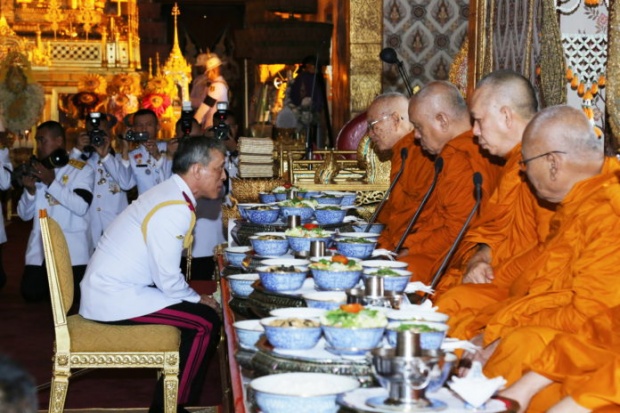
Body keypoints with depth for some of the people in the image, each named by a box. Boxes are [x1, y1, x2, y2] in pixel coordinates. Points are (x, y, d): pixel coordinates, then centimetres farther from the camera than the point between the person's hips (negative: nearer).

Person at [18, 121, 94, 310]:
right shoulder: (36, 171, 12)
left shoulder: (82, 170, -3)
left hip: (72, 246, -4)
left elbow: (81, 207, -17)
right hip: (40, 244, 4)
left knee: (71, 296, -12)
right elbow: (24, 215, 10)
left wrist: (52, 182, -18)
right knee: (31, 293, -6)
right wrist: (30, 190, -9)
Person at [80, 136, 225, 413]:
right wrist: (198, 299, -2)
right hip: (115, 298, -10)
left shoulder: (170, 193, 10)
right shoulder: (174, 210, -21)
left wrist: (195, 297, 10)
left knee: (195, 309, 12)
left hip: (107, 287, 10)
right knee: (205, 321, -11)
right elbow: (168, 280, -19)